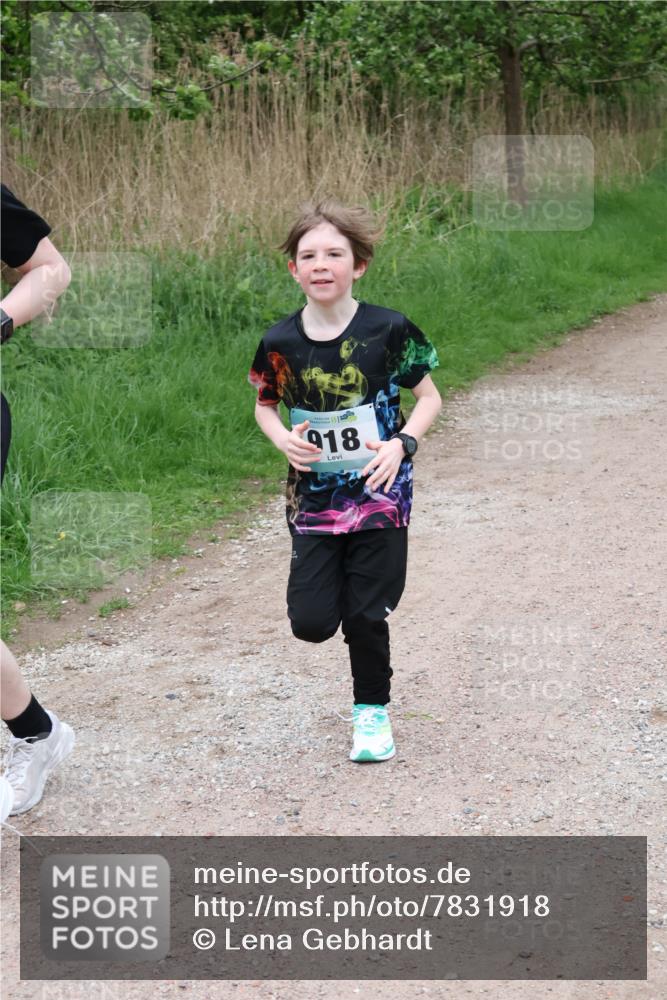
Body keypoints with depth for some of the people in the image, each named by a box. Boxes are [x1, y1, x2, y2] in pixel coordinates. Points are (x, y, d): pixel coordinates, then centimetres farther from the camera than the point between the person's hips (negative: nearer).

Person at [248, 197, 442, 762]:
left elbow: (429, 398, -1)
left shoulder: (387, 330, -12)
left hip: (379, 494, -2)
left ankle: (372, 711, 25)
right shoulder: (281, 342, -5)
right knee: (311, 622, -1)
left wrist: (401, 444, -17)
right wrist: (283, 439, -8)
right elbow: (265, 405, 12)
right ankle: (332, 585, 35)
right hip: (314, 498, 2)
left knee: (367, 615, 2)